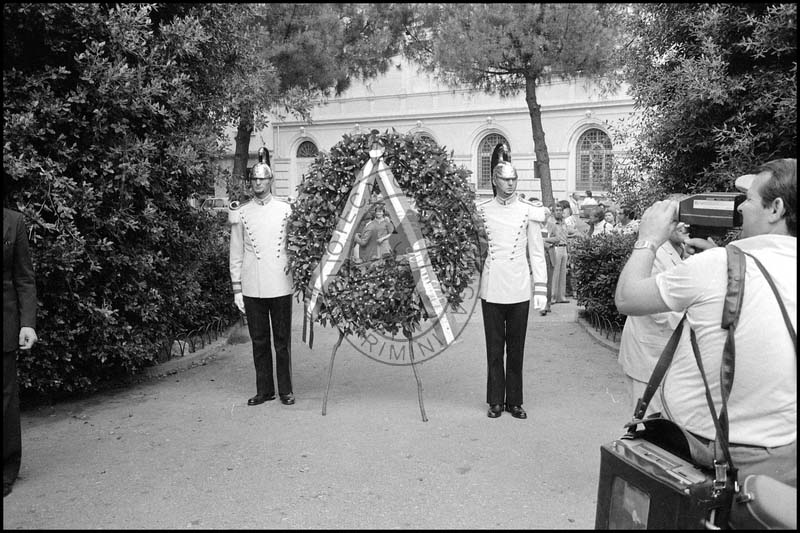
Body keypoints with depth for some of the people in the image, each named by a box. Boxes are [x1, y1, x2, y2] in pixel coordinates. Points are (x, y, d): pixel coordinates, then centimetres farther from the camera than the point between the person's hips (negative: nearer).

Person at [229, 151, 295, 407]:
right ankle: (264, 390, 18)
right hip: (252, 288, 1)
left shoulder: (286, 209, 6)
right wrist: (237, 288, 5)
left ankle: (285, 390, 14)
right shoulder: (240, 214, 7)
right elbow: (236, 254, 8)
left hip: (280, 286, -1)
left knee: (282, 341, 4)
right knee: (259, 341, 7)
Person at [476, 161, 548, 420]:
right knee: (494, 348, 6)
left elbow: (537, 253, 4)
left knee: (516, 349, 7)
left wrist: (541, 288, -2)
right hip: (491, 289, 0)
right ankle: (495, 401, 17)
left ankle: (514, 402, 18)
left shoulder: (529, 211, 2)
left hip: (519, 289, 0)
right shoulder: (482, 210, 5)